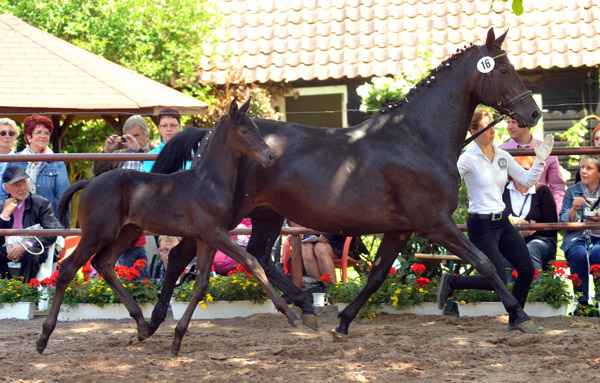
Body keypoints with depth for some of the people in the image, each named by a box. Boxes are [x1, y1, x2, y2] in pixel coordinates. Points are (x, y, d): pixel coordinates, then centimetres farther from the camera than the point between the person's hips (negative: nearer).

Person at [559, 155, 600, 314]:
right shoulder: (572, 192, 13)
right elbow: (563, 222, 7)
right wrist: (574, 209, -12)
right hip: (577, 237, 1)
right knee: (578, 254, -35)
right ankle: (582, 301, -27)